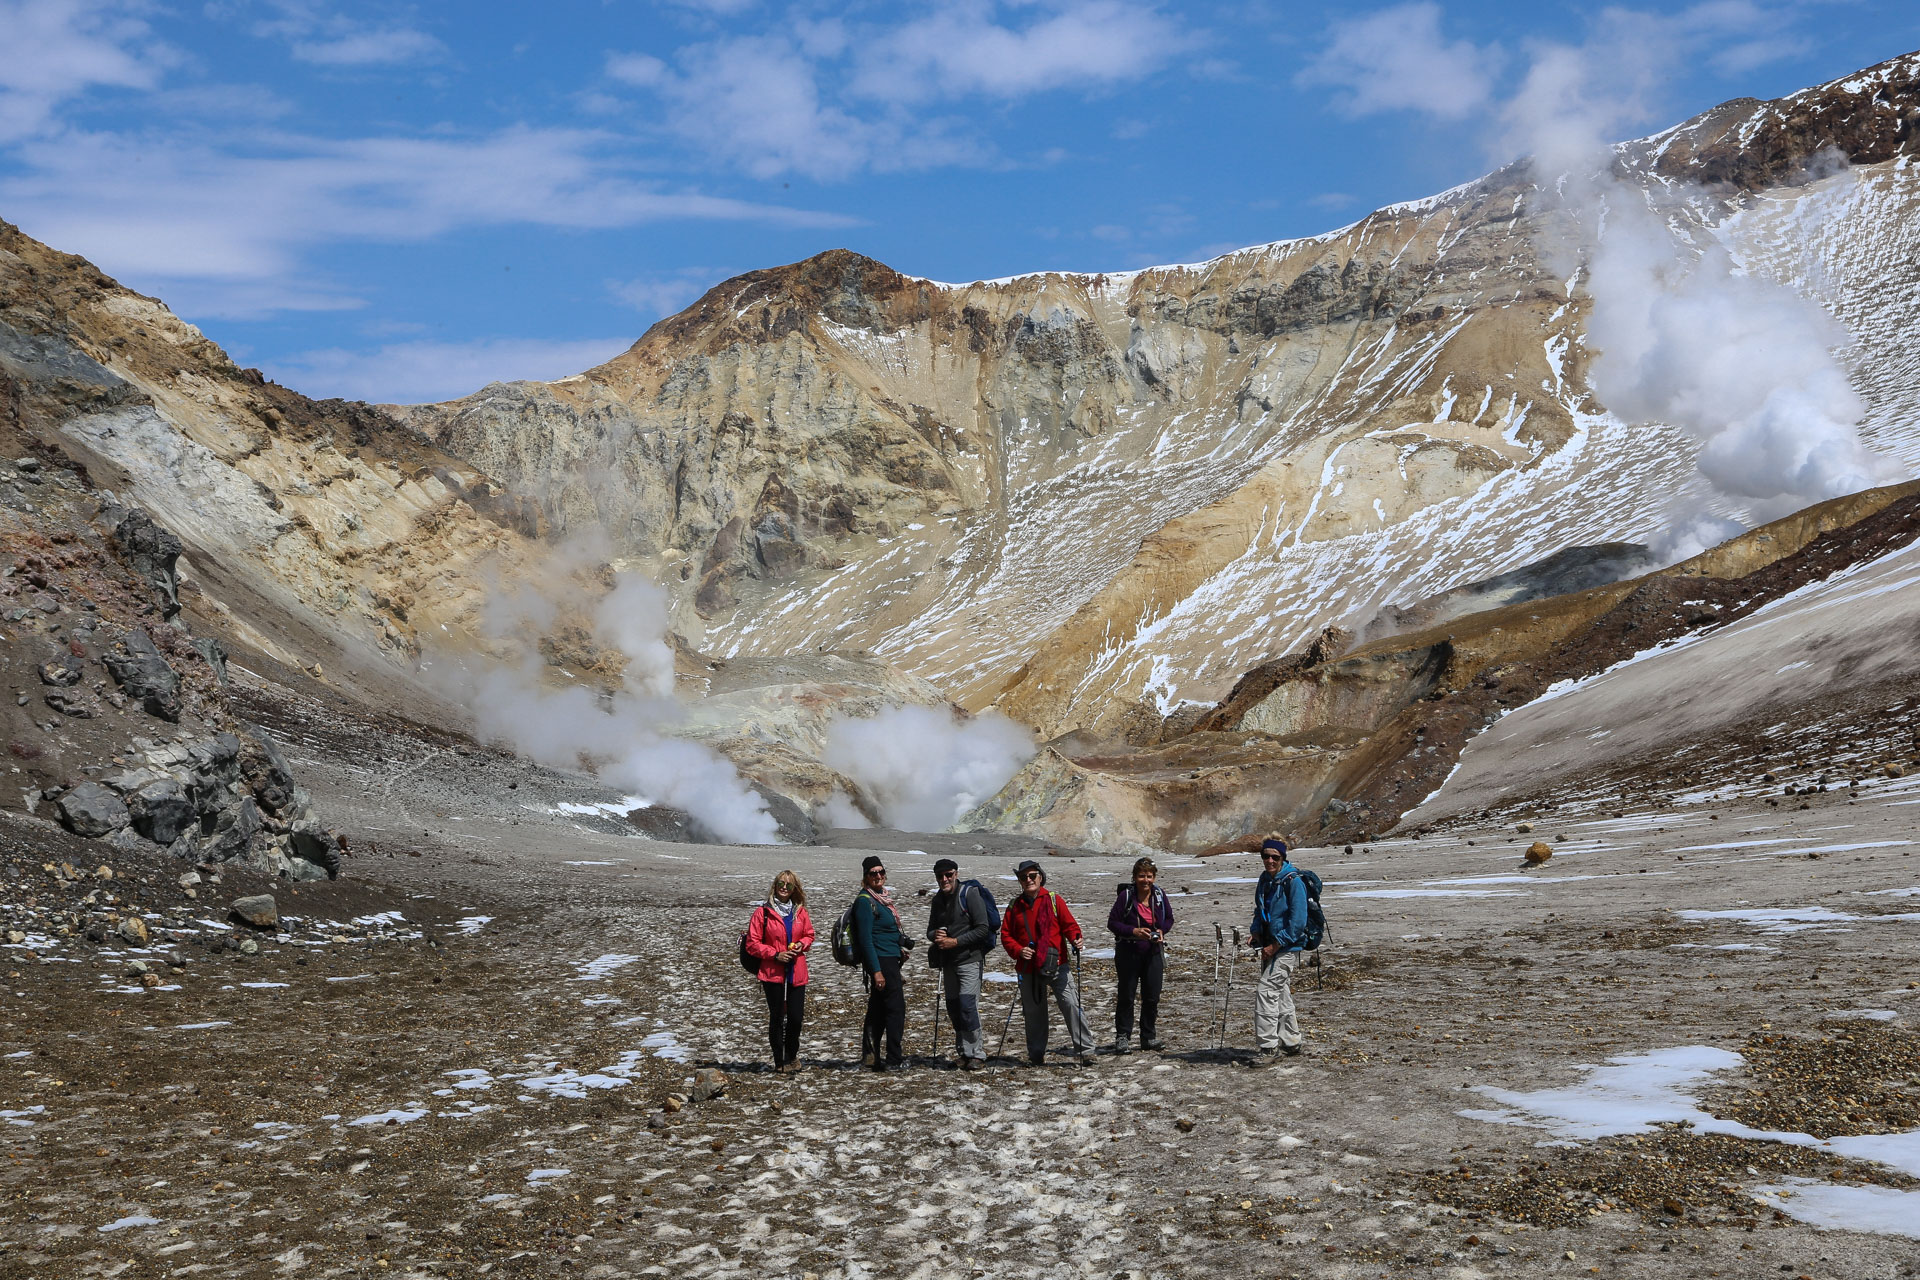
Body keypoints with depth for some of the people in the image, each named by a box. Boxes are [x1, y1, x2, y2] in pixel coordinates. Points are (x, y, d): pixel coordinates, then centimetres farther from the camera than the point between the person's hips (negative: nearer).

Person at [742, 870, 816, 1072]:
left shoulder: (800, 911, 10)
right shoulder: (763, 912, -2)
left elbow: (809, 934, 21)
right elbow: (752, 944, -3)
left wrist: (802, 945, -1)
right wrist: (775, 955, -13)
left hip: (796, 972, 3)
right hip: (772, 972, -3)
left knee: (796, 1017, 1)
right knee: (776, 1017, 2)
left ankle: (791, 1055, 24)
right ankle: (779, 1061, 13)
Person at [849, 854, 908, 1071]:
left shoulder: (881, 897, 15)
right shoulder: (864, 901, -14)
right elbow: (865, 939, -18)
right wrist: (876, 970, -21)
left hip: (889, 960, 9)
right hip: (880, 961, -9)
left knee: (878, 1009, 12)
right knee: (896, 1007, -7)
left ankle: (871, 1056, 17)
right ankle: (893, 1059, -3)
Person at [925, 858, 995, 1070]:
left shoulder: (970, 894, -8)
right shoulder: (938, 899, 13)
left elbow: (983, 929, -12)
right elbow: (930, 930, 20)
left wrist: (955, 941, -16)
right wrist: (935, 935, -5)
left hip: (969, 959, -7)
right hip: (948, 962, 7)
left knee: (967, 1005, -15)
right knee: (953, 1008, 6)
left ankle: (976, 1054, -9)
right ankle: (965, 1053, 14)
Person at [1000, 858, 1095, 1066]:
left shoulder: (1054, 900, 4)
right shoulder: (1015, 906, 10)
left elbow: (1069, 924, 2)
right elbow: (1005, 935, 10)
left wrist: (1075, 939, -20)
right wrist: (1018, 950, -9)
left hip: (1056, 965, -3)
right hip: (1028, 968, 3)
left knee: (1070, 1004, -11)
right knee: (1033, 1011, 9)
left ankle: (1084, 1050, -8)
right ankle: (1036, 1055, 21)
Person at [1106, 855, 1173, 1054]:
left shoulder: (1160, 895, 1)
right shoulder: (1126, 895, -10)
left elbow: (1169, 918, 15)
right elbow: (1112, 922, -8)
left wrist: (1161, 931, -6)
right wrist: (1133, 931, -21)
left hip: (1153, 952, 3)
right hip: (1128, 953, -3)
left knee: (1152, 997, 6)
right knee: (1126, 996, 0)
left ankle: (1148, 1037, 19)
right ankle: (1122, 1037, 8)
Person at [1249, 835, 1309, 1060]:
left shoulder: (1293, 881, -14)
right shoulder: (1265, 879, 10)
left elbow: (1297, 921, -18)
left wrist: (1276, 945, -18)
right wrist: (1256, 933, 6)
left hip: (1287, 947, -9)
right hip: (1270, 946, 9)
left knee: (1265, 991, -16)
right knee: (1280, 995, 14)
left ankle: (1268, 1046, -15)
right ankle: (1292, 1043, 24)